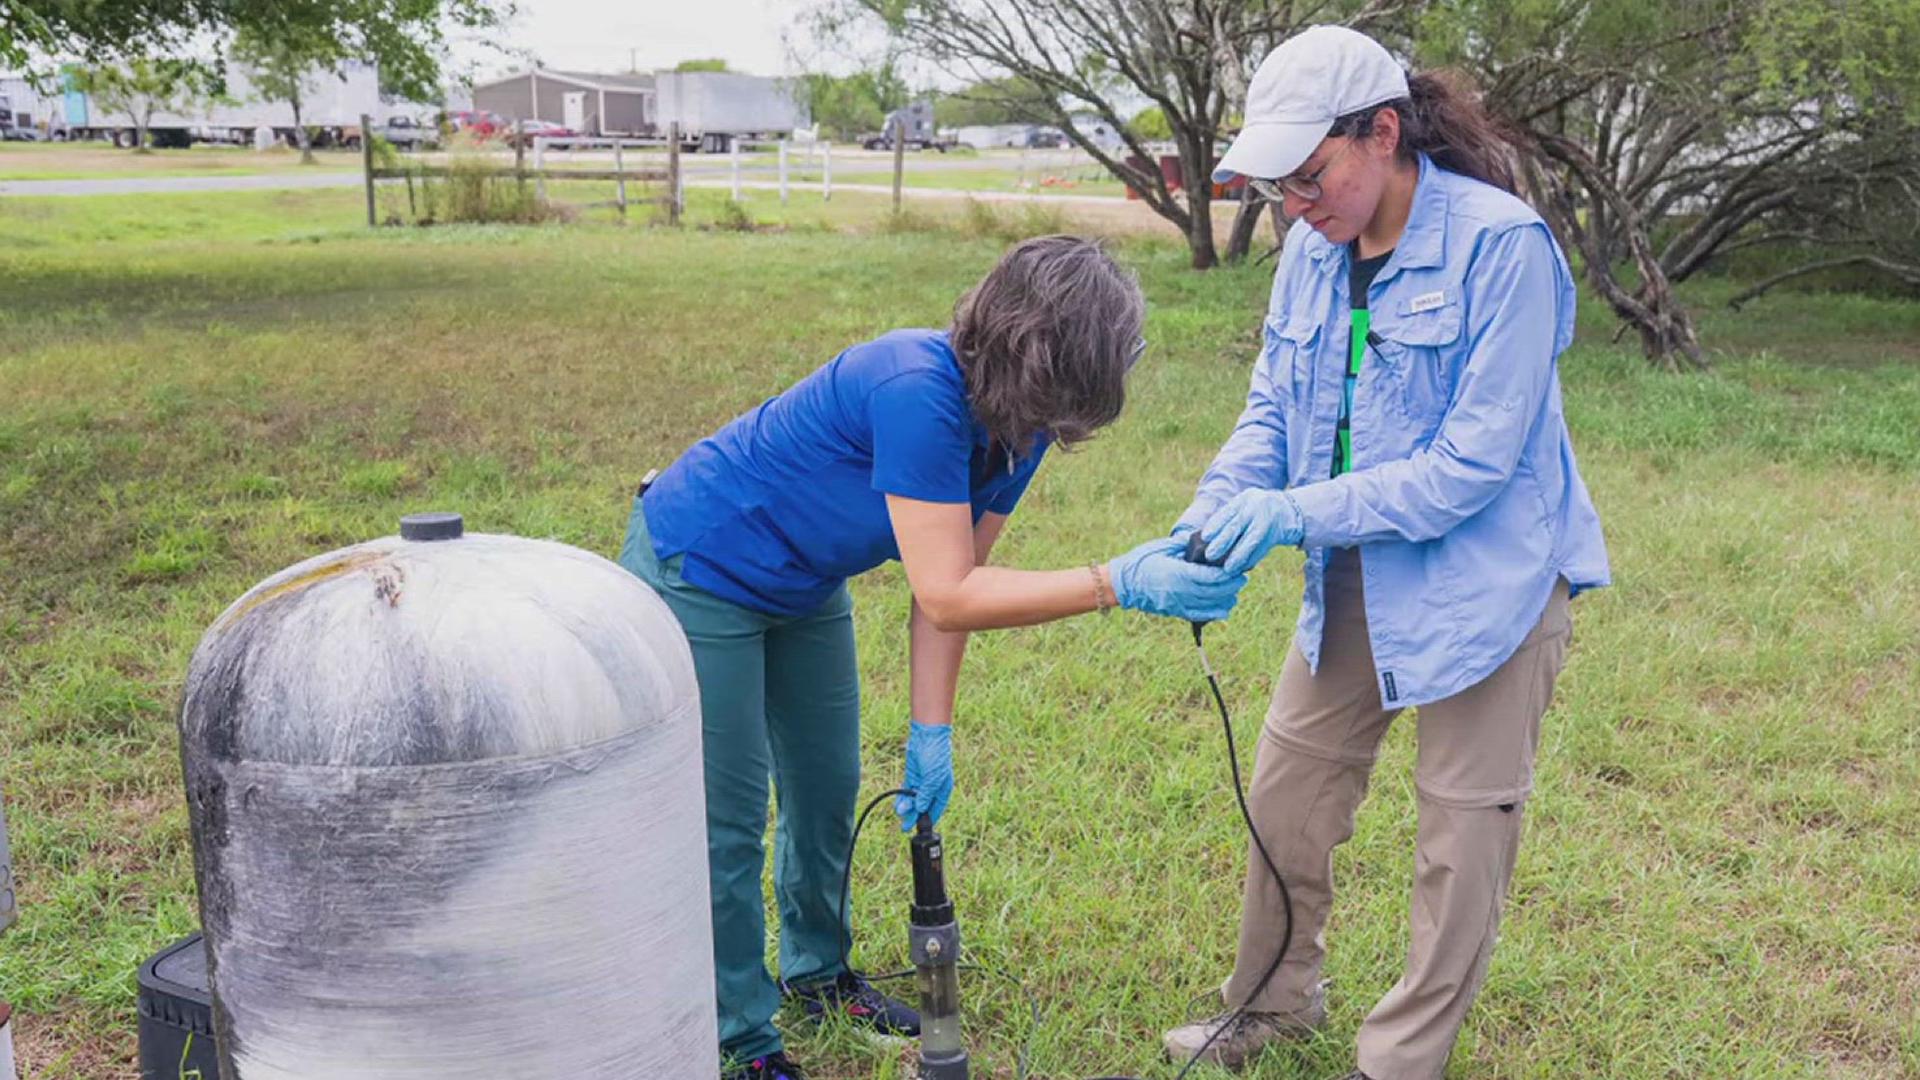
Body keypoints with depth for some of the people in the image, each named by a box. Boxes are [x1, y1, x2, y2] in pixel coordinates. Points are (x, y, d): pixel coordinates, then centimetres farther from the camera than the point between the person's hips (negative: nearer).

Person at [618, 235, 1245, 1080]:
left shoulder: (1019, 421, -10)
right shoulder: (918, 392, -37)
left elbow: (952, 583, -4)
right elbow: (945, 597, -35)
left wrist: (932, 736, -4)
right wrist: (1118, 584, -41)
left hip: (803, 589, 8)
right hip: (698, 573, -8)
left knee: (827, 786, 17)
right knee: (729, 820, 0)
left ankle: (815, 971, 40)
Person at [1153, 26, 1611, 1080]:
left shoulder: (1501, 244, -21)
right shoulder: (1312, 250, -1)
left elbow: (1474, 462, -24)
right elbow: (1271, 410, 4)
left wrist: (1299, 512, -27)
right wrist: (1217, 512, -15)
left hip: (1485, 580, -6)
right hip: (1353, 585, 7)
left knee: (1462, 832, 6)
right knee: (1286, 788, 15)